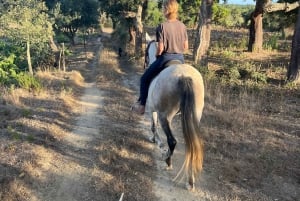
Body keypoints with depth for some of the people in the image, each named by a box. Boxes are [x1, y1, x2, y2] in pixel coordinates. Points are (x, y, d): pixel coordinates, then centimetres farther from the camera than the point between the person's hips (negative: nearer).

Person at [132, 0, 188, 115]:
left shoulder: (162, 26, -14)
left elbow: (160, 48, -15)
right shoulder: (182, 26, 2)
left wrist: (157, 56, 4)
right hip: (180, 58, 6)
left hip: (165, 58, -5)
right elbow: (186, 46, 5)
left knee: (145, 78, 14)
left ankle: (141, 105, 15)